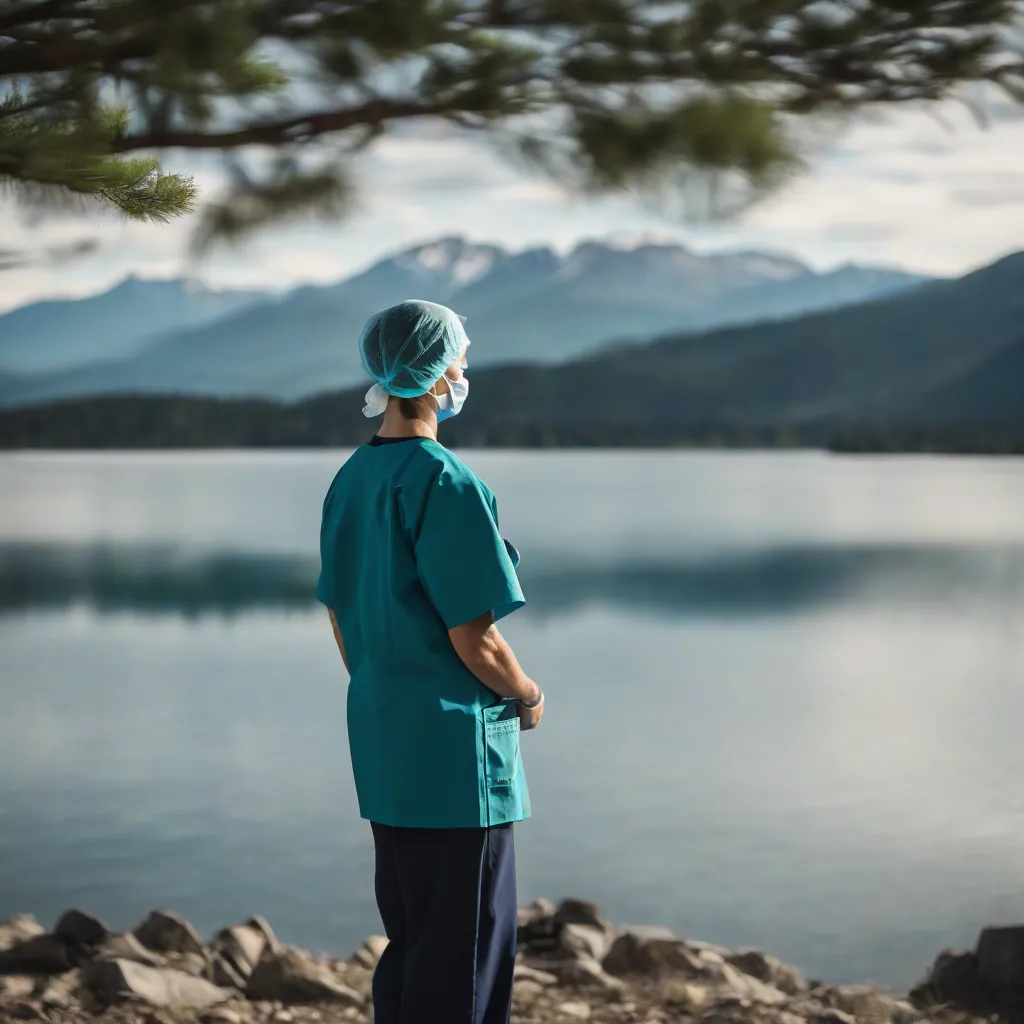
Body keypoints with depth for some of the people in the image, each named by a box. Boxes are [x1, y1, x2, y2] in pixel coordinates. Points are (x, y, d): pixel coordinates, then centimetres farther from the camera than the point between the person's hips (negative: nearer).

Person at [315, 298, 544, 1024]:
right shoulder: (447, 483, -18)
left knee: (407, 936, 19)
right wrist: (528, 696, -1)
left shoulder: (351, 479, 7)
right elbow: (473, 636, -19)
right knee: (462, 958, 2)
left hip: (379, 738, 9)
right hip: (454, 743, -9)